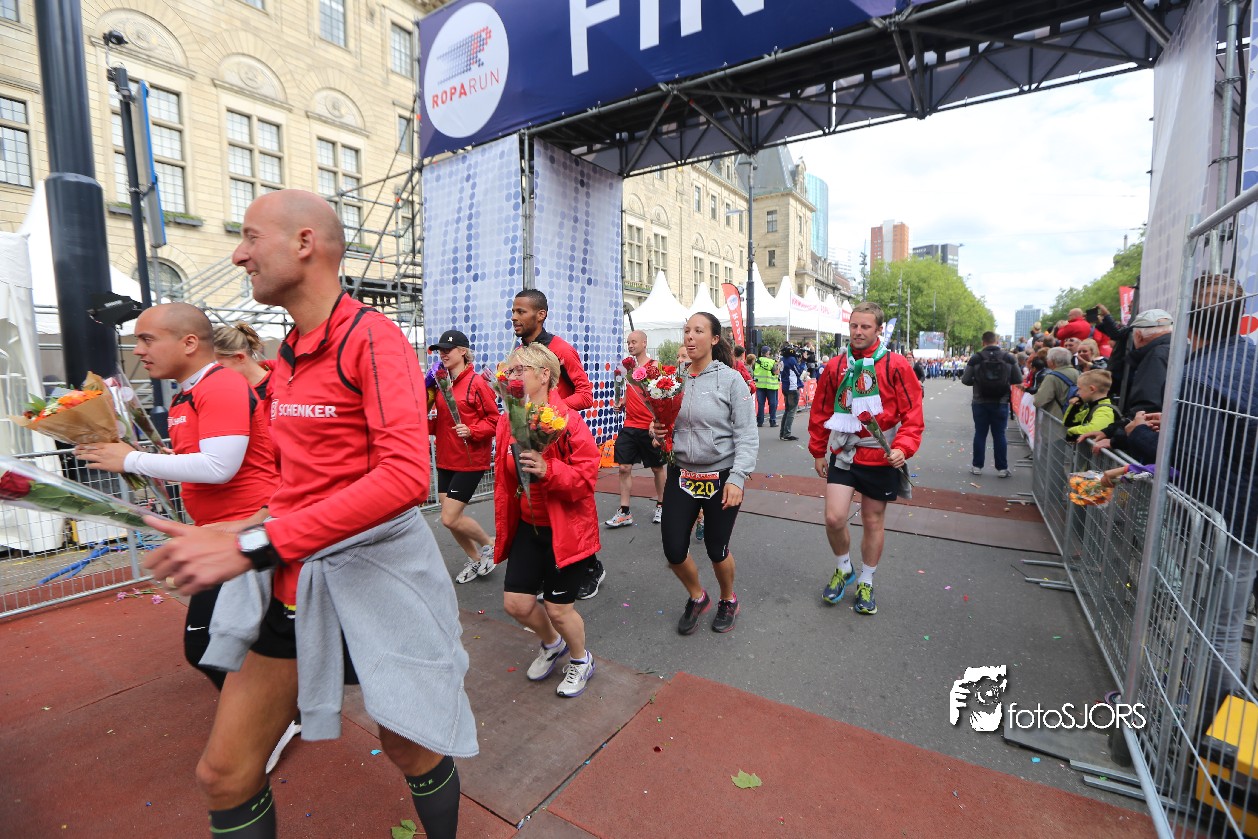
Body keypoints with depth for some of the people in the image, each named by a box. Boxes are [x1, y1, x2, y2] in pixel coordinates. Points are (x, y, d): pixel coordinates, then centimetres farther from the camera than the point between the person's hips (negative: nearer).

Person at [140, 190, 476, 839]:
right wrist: (242, 530, 5)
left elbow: (406, 475, -28)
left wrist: (254, 546, -27)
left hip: (374, 574, -7)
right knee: (222, 775, 14)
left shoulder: (372, 337, -15)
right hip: (291, 584, 7)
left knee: (411, 753, 14)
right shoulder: (287, 355, 10)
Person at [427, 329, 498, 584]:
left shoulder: (477, 383, -12)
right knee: (450, 517, 12)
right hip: (445, 460, 7)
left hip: (470, 461, -7)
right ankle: (475, 559, 34)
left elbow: (494, 419, -10)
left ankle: (489, 543, 19)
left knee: (450, 519, -7)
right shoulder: (440, 383, 8)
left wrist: (472, 431, -23)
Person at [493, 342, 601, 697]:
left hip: (567, 528, -6)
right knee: (516, 603, 8)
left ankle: (581, 660, 38)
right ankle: (552, 644, 42)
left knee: (558, 608, 5)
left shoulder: (567, 419, -19)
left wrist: (548, 471, -36)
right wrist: (503, 526, 15)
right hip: (528, 526, 6)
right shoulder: (508, 421, 1)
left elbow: (588, 474, -21)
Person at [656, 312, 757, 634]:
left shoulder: (730, 379, -9)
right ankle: (697, 597, 36)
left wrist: (737, 478, -19)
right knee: (673, 550, 4)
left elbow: (747, 435, -11)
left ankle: (728, 601, 42)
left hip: (721, 477, -4)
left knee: (717, 549, 10)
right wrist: (658, 429, -7)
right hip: (682, 474, 4)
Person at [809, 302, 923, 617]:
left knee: (873, 522, 11)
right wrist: (818, 451, 10)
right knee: (834, 518, -7)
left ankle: (866, 583, 32)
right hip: (843, 453, 2)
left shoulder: (896, 366, -7)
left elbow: (912, 413, -7)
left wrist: (903, 448, -21)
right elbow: (820, 412, 8)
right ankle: (843, 568, 24)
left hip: (880, 457, -1)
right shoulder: (835, 366, 2)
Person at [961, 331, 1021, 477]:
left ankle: (977, 466, 14)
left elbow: (965, 380, -7)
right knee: (999, 435, 7)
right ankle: (1002, 468, 12)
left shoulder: (975, 358, -7)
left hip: (980, 403, 0)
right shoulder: (1008, 358, -4)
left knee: (980, 434, 8)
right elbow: (1018, 380, -1)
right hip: (1001, 403, 0)